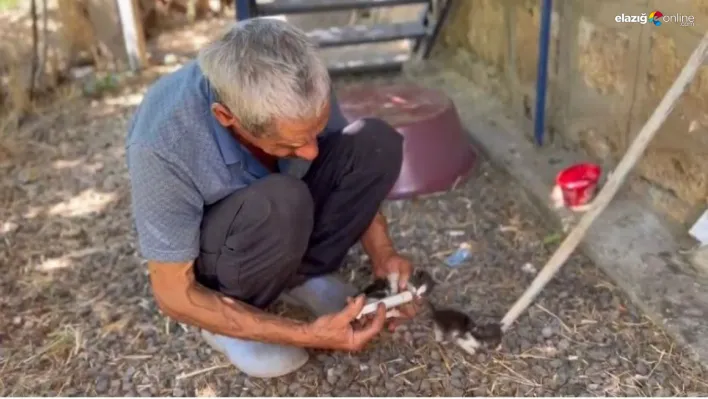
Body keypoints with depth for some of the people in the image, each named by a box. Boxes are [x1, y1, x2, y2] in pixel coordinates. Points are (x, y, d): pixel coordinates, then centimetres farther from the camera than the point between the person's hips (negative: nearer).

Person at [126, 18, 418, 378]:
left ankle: (301, 274, -6)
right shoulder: (164, 145, -37)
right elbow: (173, 294, -27)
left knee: (375, 142, -19)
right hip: (207, 250, -4)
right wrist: (307, 334, -31)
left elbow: (351, 175, -4)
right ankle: (228, 315, -9)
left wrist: (383, 255, -19)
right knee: (280, 205, -38)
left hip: (276, 215, 4)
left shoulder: (297, 91, -23)